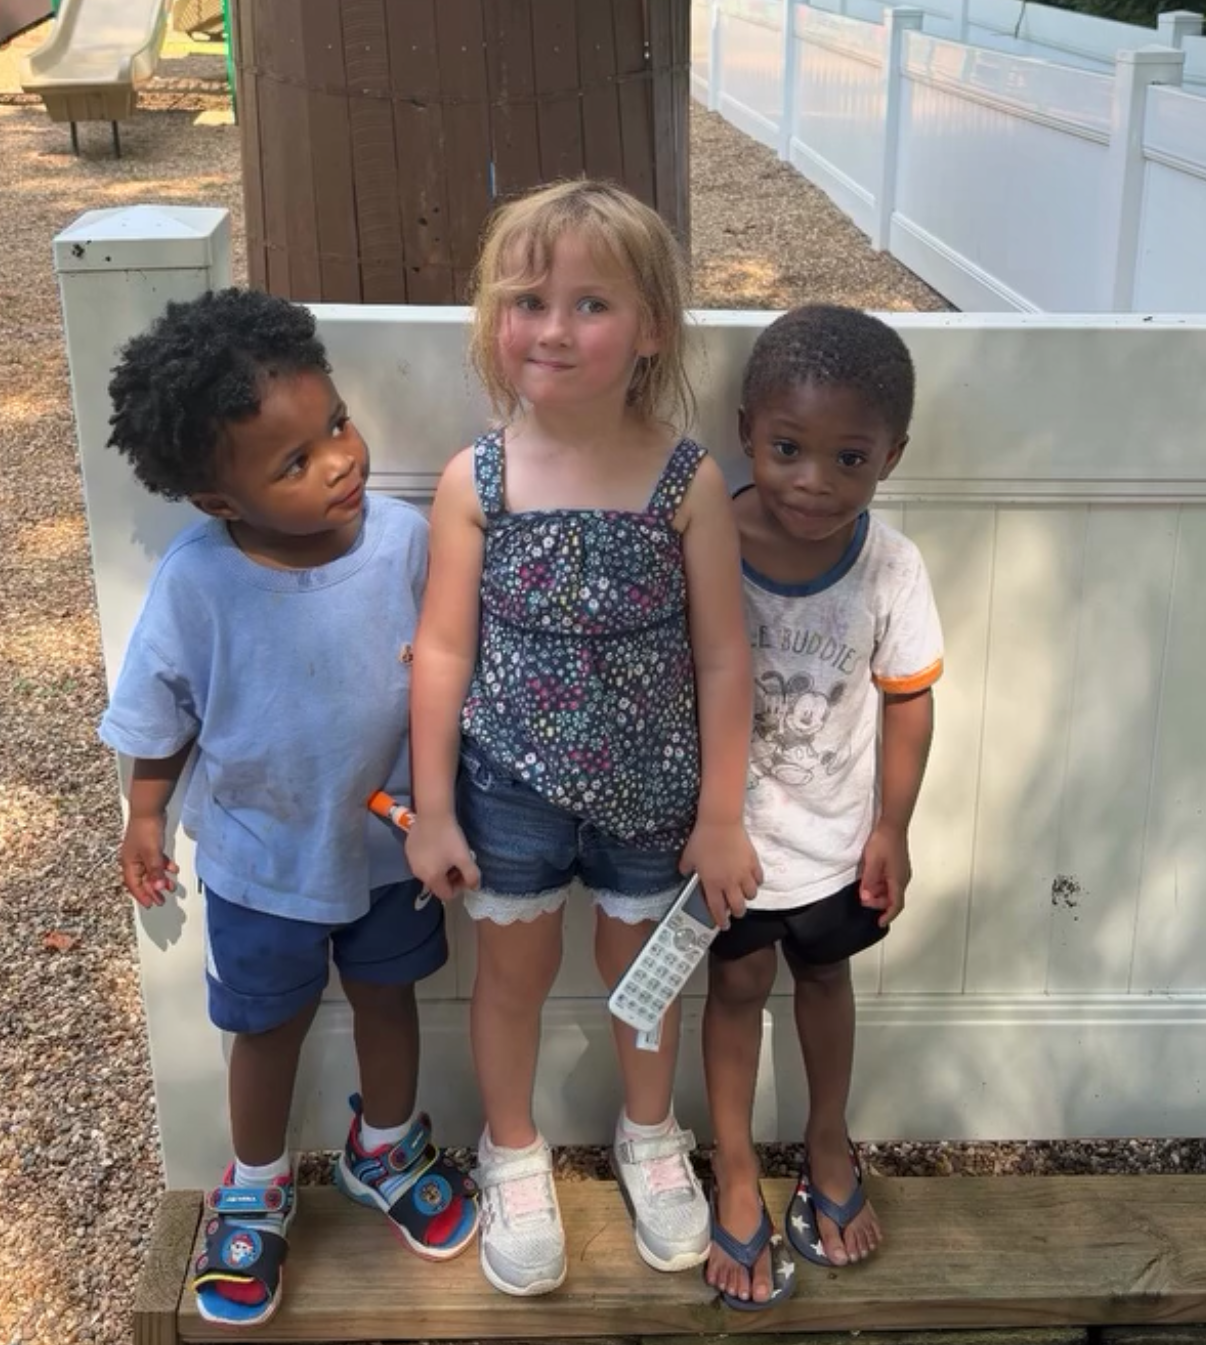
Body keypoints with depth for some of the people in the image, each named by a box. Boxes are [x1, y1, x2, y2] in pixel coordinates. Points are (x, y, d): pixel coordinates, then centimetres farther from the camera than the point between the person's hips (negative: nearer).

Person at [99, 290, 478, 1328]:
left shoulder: (404, 539, -22)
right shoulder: (195, 582, -26)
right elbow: (163, 715, -9)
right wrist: (147, 816, 1)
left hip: (389, 843, 2)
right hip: (262, 862, -2)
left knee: (387, 1000, 23)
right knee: (271, 1029, 19)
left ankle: (386, 1149, 53)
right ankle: (256, 1188, 48)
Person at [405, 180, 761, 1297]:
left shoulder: (688, 481, -16)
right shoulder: (473, 481, -14)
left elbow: (723, 660, -10)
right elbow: (443, 649, -7)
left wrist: (720, 817, -6)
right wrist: (432, 810, -4)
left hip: (648, 785, 0)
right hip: (512, 783, 0)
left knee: (641, 960, 20)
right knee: (514, 966, 17)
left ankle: (649, 1136, 48)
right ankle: (513, 1153, 43)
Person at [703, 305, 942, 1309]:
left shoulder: (891, 566, -18)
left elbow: (909, 699, -6)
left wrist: (892, 829, -2)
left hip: (836, 825, 2)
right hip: (727, 821, -1)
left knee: (824, 972, 22)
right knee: (739, 981, 12)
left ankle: (829, 1144, 45)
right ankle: (737, 1172, 33)